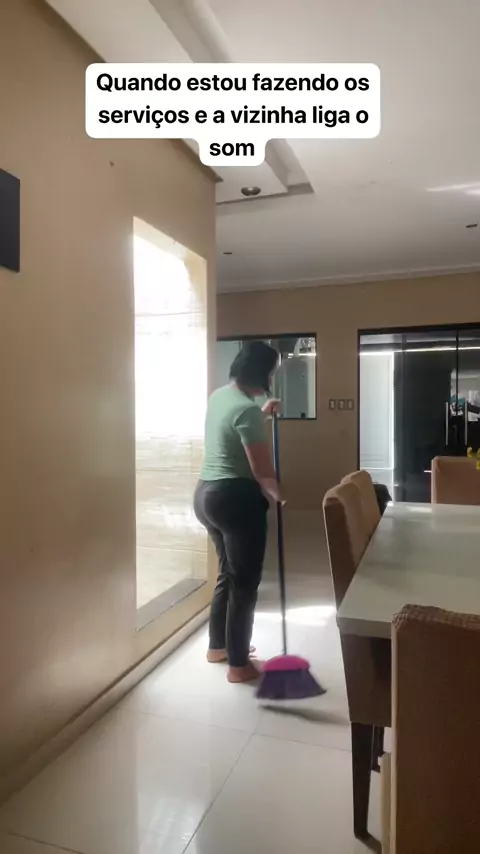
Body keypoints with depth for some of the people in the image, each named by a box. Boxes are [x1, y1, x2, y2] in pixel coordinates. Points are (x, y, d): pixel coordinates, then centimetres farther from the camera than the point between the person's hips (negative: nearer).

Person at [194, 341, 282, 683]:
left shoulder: (219, 396, 9)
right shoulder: (246, 409, -20)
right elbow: (262, 471, -20)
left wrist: (263, 414, 24)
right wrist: (277, 494, -1)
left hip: (206, 493, 10)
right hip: (237, 499, -10)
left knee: (228, 572, 23)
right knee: (245, 582, 4)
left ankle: (218, 645, 37)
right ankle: (239, 665, 17)